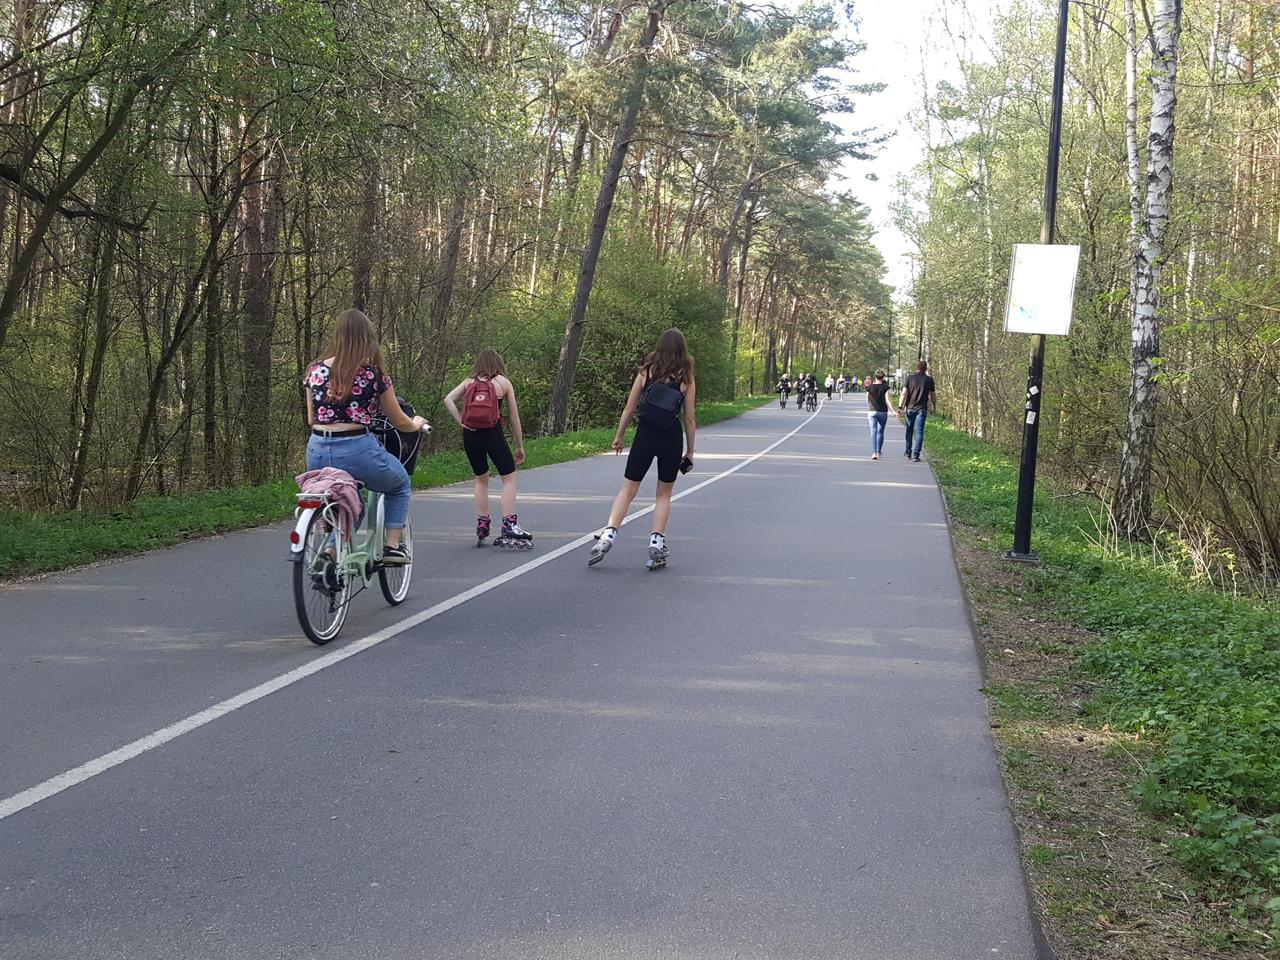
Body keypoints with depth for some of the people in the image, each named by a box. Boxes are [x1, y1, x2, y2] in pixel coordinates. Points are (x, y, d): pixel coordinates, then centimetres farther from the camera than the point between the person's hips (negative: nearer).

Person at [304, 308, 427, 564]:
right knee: (400, 484, 26)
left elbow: (311, 420, 17)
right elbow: (400, 423, 7)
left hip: (317, 453, 4)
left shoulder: (316, 370, 6)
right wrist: (417, 423, 30)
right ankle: (393, 546, 14)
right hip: (357, 450, -4)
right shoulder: (373, 374, -4)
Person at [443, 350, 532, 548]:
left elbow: (448, 400, -3)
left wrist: (461, 422, -1)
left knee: (481, 479, 20)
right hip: (493, 433, -3)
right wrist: (520, 447, 15)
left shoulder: (469, 382, 12)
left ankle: (482, 526, 20)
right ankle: (508, 526, -4)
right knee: (509, 478, 7)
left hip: (470, 434, 3)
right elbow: (514, 417, 9)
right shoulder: (503, 382, 8)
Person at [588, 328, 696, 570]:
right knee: (664, 494, 15)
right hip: (671, 440, 0)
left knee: (628, 489, 8)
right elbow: (689, 419, 0)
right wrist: (690, 452, 9)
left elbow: (629, 409, 3)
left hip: (645, 435, 0)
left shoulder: (646, 372, 1)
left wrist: (619, 436, 14)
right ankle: (657, 544, 6)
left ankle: (608, 534, -7)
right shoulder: (686, 380, -2)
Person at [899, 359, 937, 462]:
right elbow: (933, 395, 10)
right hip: (922, 409, -1)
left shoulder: (910, 378, 1)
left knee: (909, 431, 14)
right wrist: (934, 407, 27)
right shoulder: (929, 379, 1)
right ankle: (915, 455, -10)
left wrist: (900, 407, -7)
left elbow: (904, 393, -6)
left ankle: (908, 454, 21)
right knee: (919, 432, -2)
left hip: (910, 408, 1)